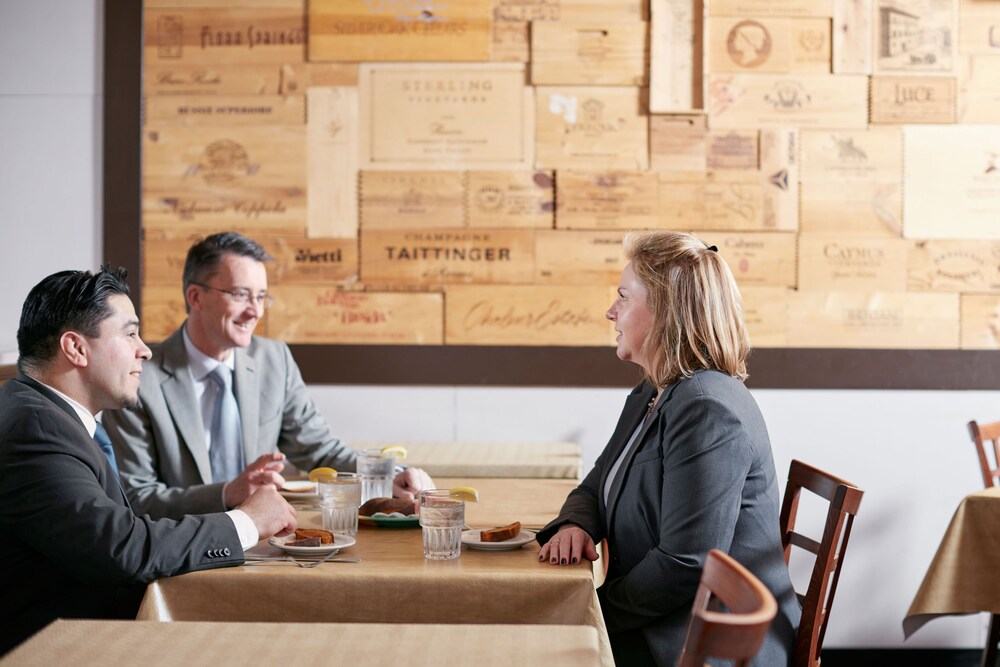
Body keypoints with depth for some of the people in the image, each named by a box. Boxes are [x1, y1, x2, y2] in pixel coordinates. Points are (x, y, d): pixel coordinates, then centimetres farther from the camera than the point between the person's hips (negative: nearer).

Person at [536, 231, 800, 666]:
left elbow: (683, 566, -25)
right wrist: (574, 524, -5)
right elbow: (596, 486, 19)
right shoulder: (649, 398, 12)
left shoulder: (707, 412, -21)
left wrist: (600, 609, -14)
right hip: (661, 626, 9)